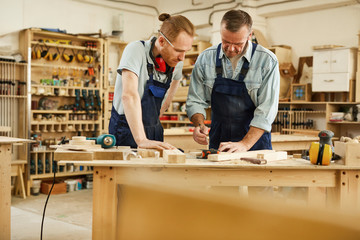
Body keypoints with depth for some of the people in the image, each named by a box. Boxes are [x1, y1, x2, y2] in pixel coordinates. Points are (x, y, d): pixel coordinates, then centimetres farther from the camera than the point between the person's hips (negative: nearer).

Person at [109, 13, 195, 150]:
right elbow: (129, 95, -28)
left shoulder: (177, 62, 1)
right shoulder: (136, 50, -17)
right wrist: (141, 140, -36)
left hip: (154, 132, 5)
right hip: (127, 130, -5)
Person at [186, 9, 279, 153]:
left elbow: (266, 110, -12)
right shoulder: (205, 58, 0)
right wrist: (199, 125, -12)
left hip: (255, 141, -2)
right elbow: (195, 101, 7)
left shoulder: (267, 61, -8)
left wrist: (245, 144, -20)